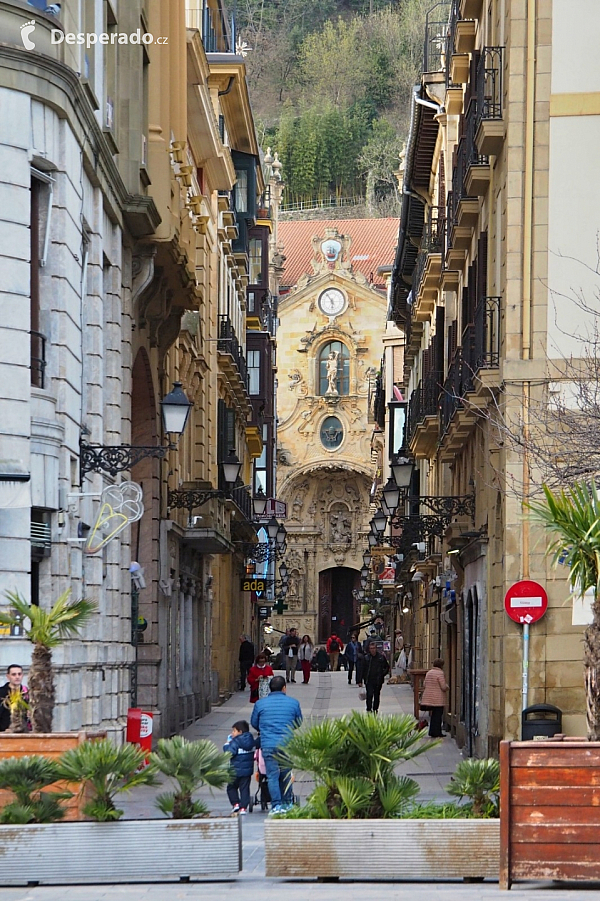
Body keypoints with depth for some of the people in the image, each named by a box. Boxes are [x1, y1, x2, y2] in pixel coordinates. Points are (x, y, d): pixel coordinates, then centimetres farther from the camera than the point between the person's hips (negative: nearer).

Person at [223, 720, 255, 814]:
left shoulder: (235, 742, -17)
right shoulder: (251, 741, 5)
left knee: (231, 787, 13)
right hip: (248, 770, 5)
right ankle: (243, 807, 4)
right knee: (244, 789, 8)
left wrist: (227, 744, -8)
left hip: (236, 770, -5)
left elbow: (229, 753, -24)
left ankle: (235, 803, 1)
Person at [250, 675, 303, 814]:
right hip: (287, 744, 1)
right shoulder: (293, 703, 5)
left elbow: (254, 723, 17)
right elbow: (298, 722, 18)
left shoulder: (260, 704, 4)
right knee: (286, 775, 14)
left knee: (272, 775, -1)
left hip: (268, 745, -1)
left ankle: (277, 805, -7)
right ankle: (287, 802, 22)